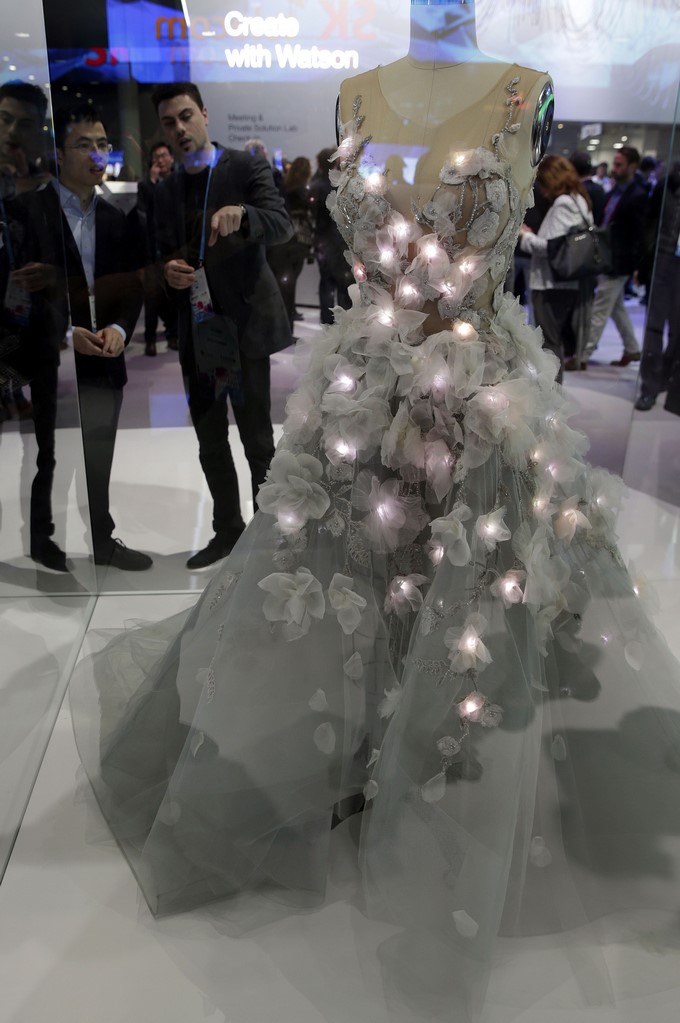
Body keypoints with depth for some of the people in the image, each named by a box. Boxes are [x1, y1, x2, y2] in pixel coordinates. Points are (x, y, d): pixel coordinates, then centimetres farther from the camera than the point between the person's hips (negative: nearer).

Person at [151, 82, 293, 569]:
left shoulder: (249, 166, 0)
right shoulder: (167, 189, 15)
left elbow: (282, 225, -15)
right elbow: (165, 253, 19)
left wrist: (241, 213, -35)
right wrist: (168, 269, -5)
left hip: (244, 322, -5)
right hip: (196, 328, 5)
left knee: (257, 437, -2)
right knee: (209, 440, 11)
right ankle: (228, 529, 25)